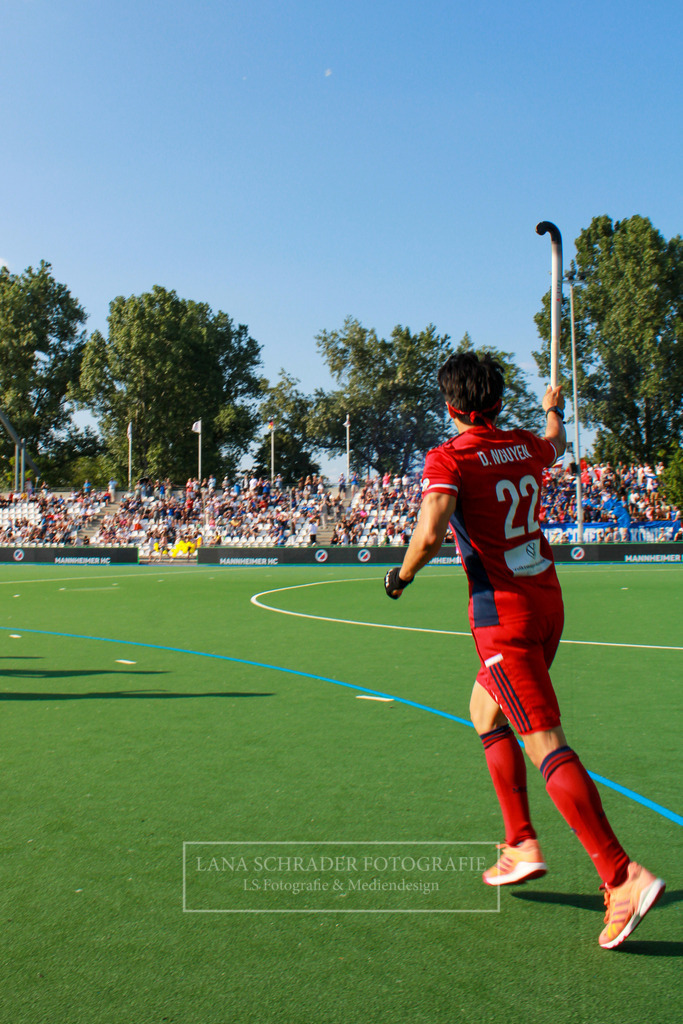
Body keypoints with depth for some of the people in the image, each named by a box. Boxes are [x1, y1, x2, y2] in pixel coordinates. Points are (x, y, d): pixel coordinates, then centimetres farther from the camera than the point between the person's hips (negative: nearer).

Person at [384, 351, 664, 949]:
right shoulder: (525, 447, 8)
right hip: (547, 602, 8)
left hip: (503, 615, -7)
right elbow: (556, 445, 33)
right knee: (486, 713, 22)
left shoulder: (449, 458, -11)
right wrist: (555, 411, 55)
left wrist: (401, 576, -5)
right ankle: (522, 845, 23)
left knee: (545, 742, -9)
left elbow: (430, 535, -25)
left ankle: (623, 876, -14)